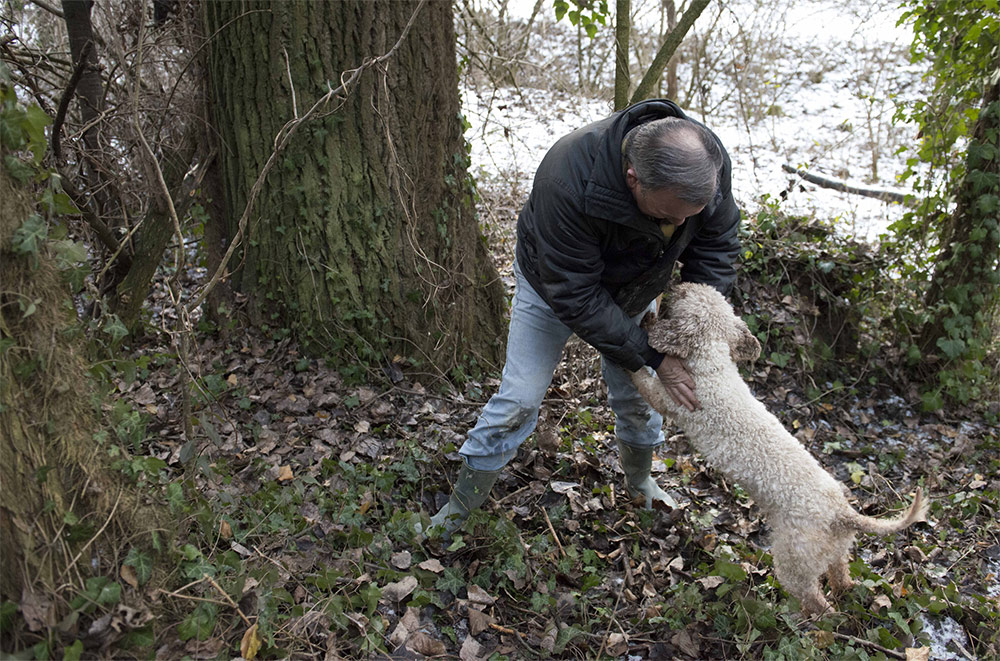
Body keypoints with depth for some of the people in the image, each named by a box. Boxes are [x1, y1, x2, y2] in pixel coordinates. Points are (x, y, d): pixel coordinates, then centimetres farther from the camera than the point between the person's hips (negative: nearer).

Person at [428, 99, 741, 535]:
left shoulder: (707, 161, -29)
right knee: (519, 400, -3)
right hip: (554, 284, -4)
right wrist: (651, 359, -33)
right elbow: (576, 298, -36)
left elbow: (716, 245, -11)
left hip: (632, 288, 4)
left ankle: (639, 483, 42)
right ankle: (459, 508, 17)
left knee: (639, 398, 11)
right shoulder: (567, 183, -45)